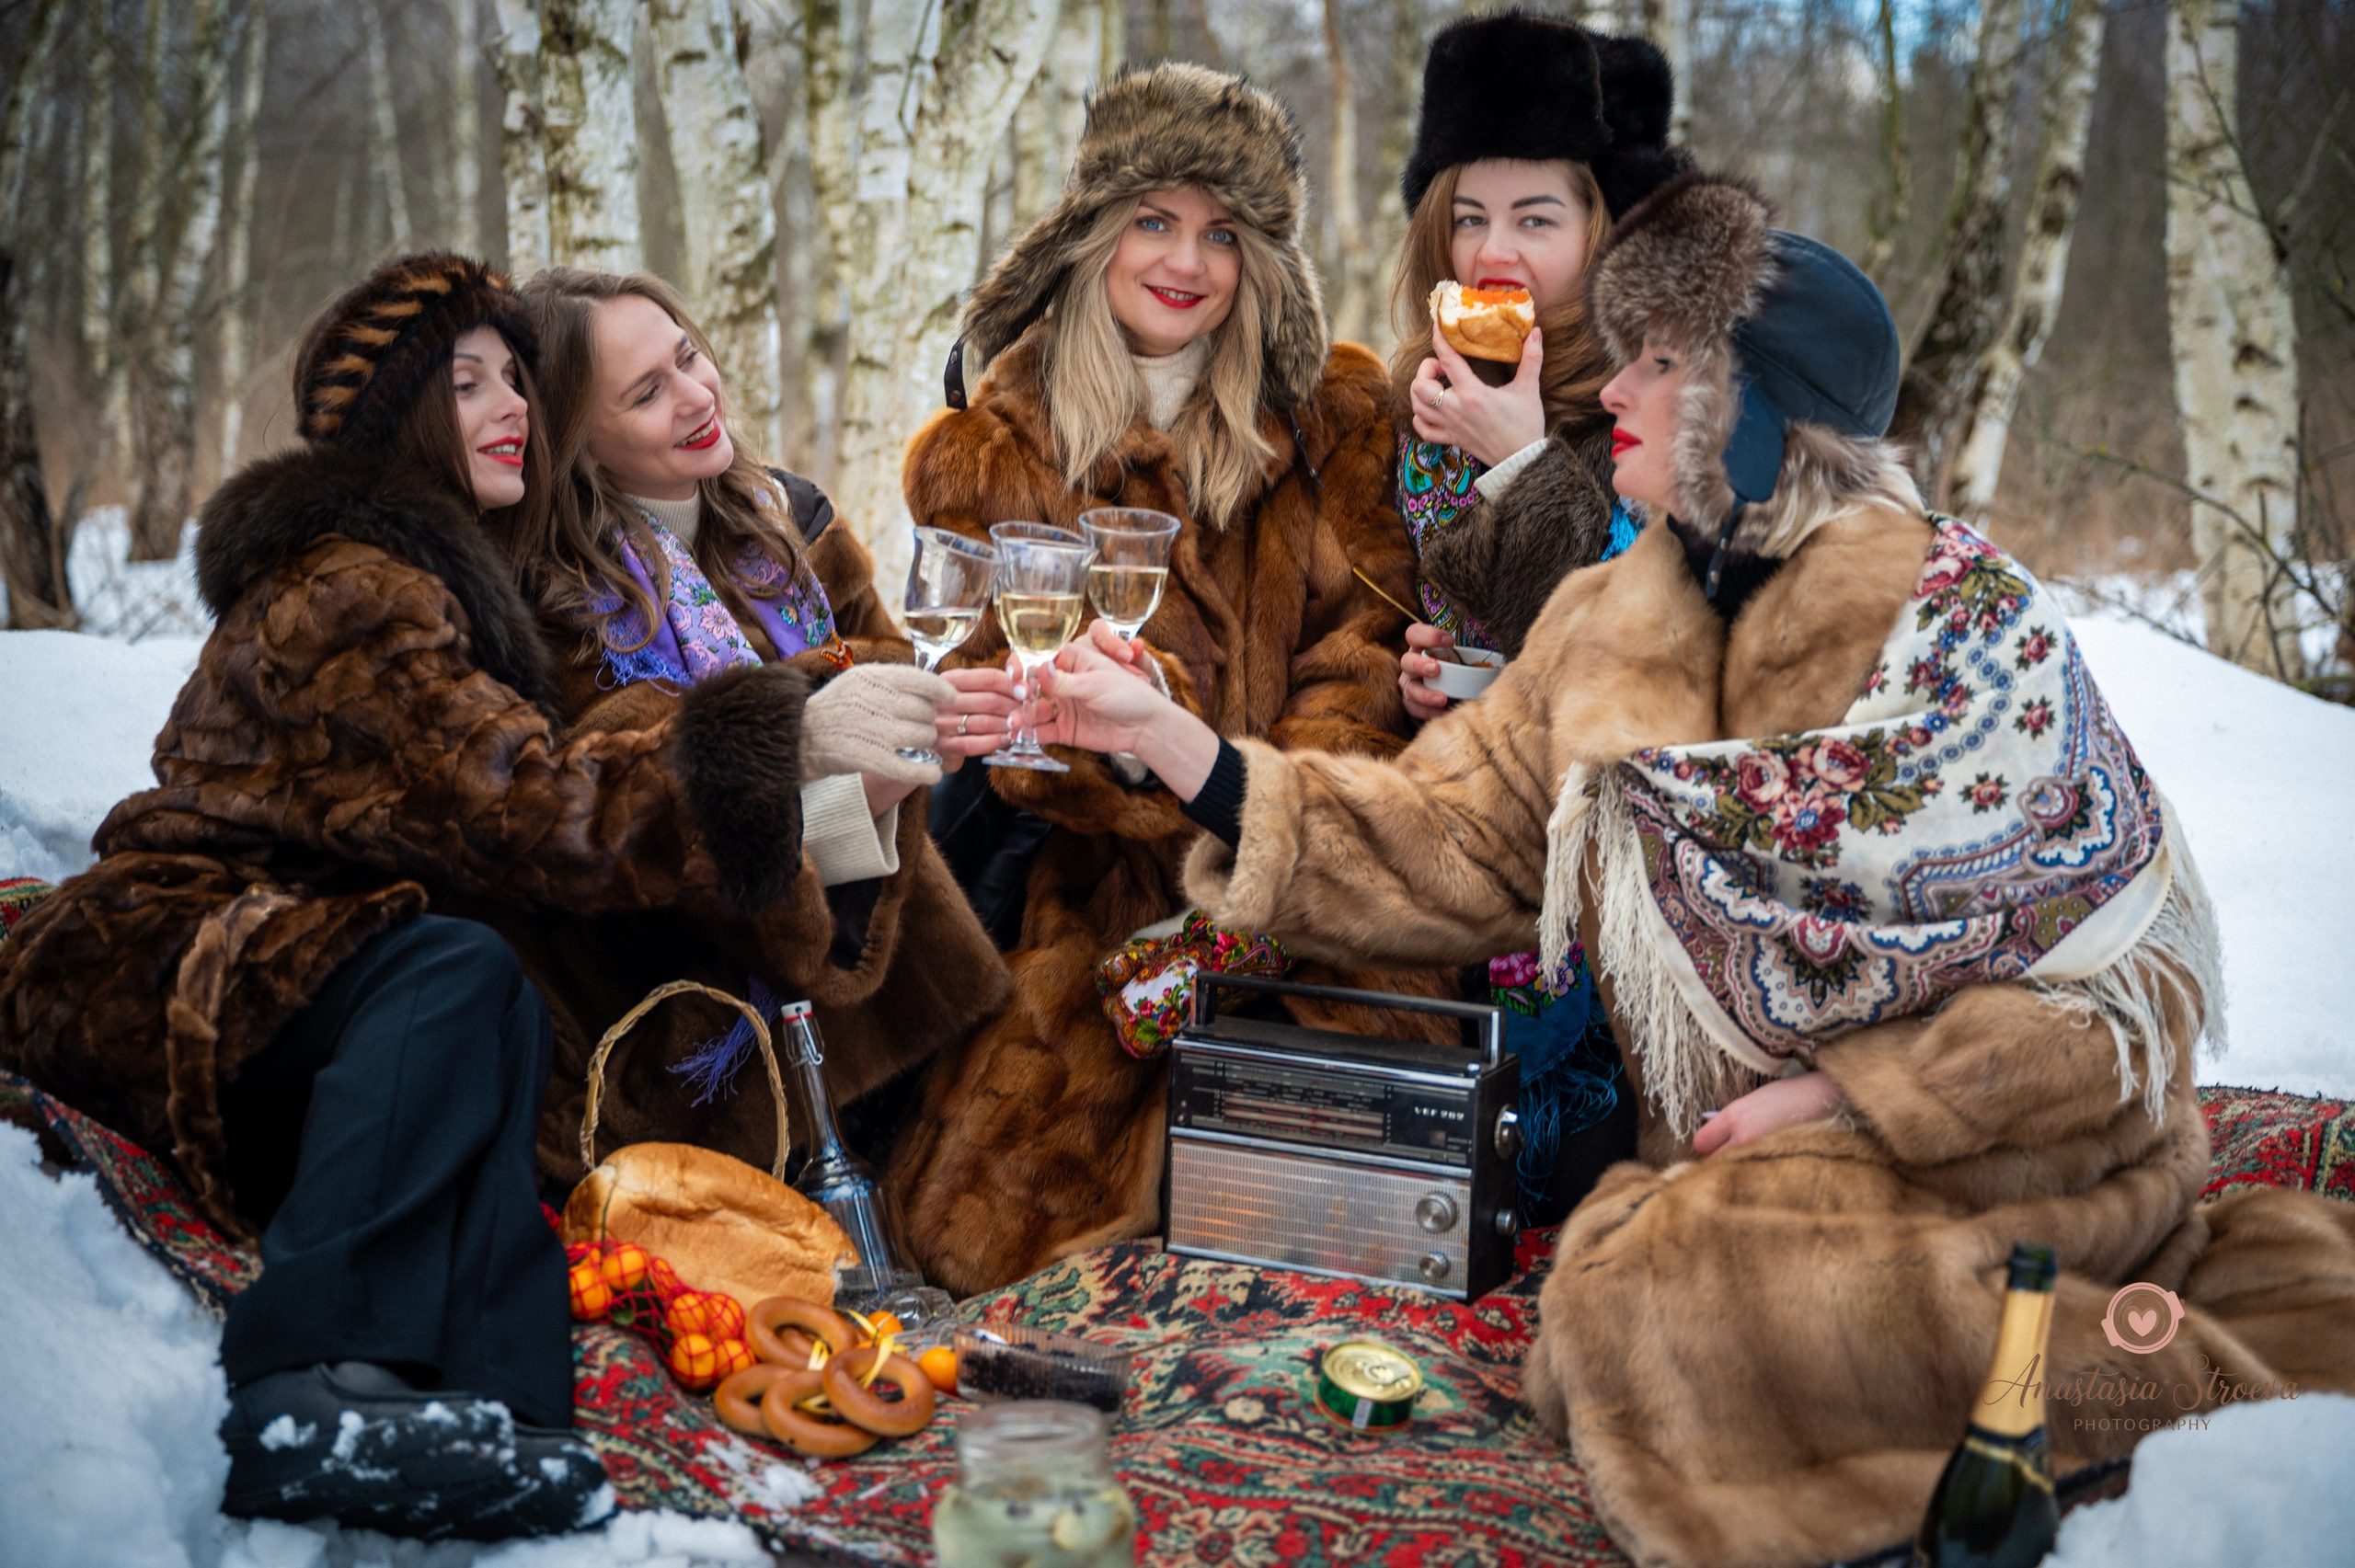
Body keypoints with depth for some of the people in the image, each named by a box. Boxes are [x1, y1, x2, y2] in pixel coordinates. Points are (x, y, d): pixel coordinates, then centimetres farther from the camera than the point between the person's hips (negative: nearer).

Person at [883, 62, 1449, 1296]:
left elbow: (1368, 635, 3)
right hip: (1110, 903, 0)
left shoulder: (1334, 414, 10)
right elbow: (1007, 692, -1)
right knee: (981, 1226, -13)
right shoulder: (988, 455, 8)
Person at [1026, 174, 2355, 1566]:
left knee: (1662, 1295, -29)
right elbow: (1445, 852, 3)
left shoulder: (1961, 622, -12)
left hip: (1996, 1142, -6)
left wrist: (1840, 1097, -17)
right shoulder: (1607, 629, 6)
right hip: (1737, 1149, 6)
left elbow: (2129, 972, -11)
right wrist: (1170, 737, -4)